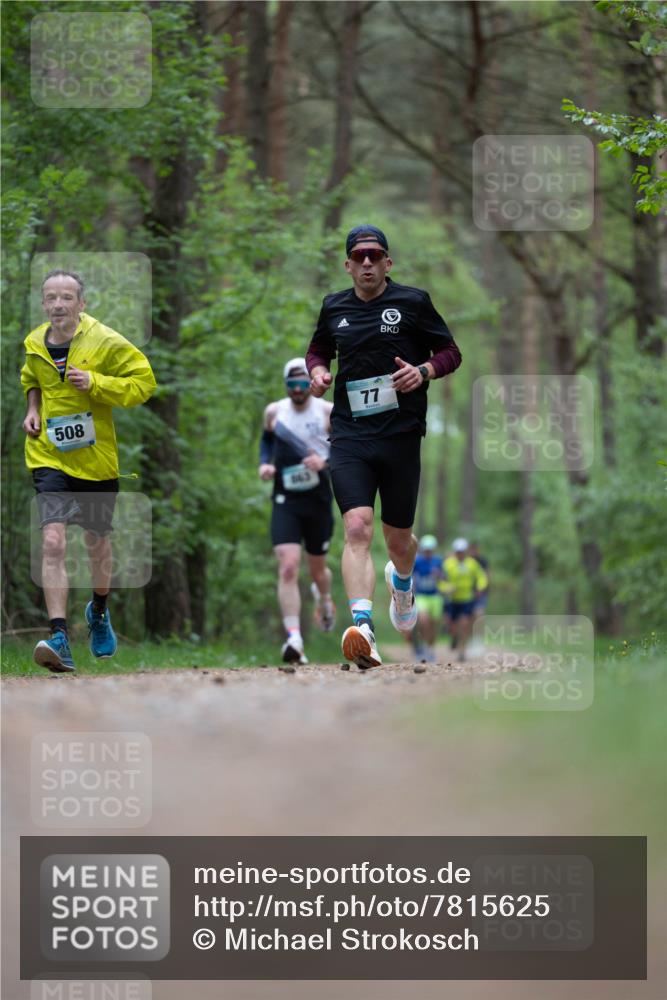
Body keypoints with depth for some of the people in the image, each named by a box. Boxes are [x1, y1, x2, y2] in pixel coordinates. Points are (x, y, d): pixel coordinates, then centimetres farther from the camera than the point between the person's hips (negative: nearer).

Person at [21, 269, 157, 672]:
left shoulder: (106, 343, -10)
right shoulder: (34, 344, 2)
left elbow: (144, 381, -8)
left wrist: (95, 382, -21)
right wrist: (33, 407, 4)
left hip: (96, 456, -1)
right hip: (49, 455, 1)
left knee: (97, 542, 16)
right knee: (53, 541, -18)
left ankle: (99, 611, 46)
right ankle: (60, 638, -24)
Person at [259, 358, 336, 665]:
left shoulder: (328, 412, -2)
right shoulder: (274, 412, 3)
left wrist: (326, 461, -19)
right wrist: (264, 463, 2)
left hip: (318, 500, 0)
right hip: (285, 501, 0)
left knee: (317, 568, 14)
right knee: (288, 567, -17)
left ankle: (324, 598, 53)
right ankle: (294, 639, -21)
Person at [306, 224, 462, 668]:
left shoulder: (413, 302, 2)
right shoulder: (334, 308, 11)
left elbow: (451, 352, 8)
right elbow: (318, 350, 28)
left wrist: (424, 371, -13)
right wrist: (318, 370, 5)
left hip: (401, 434, -1)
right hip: (349, 436, 1)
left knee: (398, 538, 13)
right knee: (357, 528, -20)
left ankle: (403, 582, 51)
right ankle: (363, 628, -33)